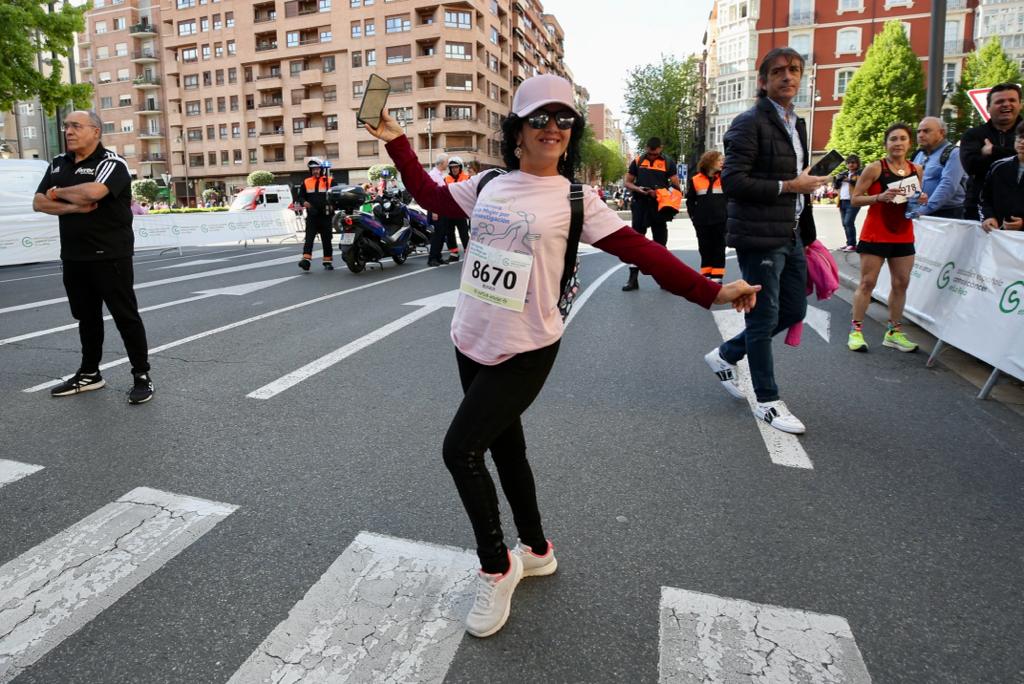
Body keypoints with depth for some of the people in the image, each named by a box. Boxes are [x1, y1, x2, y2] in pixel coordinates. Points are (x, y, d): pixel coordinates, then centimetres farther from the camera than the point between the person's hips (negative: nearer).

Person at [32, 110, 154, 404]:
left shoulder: (112, 163, -9)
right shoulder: (58, 164, 13)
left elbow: (93, 192, -28)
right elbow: (38, 203, 7)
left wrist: (58, 193, -8)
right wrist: (73, 206, -11)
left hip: (109, 257, -7)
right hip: (73, 258, 7)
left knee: (125, 316, -2)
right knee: (86, 317, 15)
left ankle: (141, 377, 5)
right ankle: (89, 374, 27)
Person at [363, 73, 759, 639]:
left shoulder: (576, 199, -7)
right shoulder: (487, 184, 7)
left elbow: (637, 250, -11)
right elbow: (432, 196, 21)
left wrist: (708, 291, -16)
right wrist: (397, 143, 18)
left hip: (524, 353, -5)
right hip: (472, 342, 6)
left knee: (460, 449, -10)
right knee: (505, 446, 17)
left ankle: (497, 568, 12)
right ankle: (536, 550, 39)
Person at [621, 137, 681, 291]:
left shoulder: (668, 163, 3)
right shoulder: (637, 162, 5)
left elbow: (676, 186, 0)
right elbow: (628, 182, 10)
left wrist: (660, 192, -17)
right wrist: (638, 189, -11)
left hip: (659, 207, 0)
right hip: (640, 205, 1)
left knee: (660, 243, 7)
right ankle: (633, 278, 4)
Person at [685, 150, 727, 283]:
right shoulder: (695, 180, 1)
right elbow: (690, 201, 8)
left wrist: (727, 215, -2)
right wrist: (694, 216, 1)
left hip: (720, 222, 0)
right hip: (702, 224, 0)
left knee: (719, 251, 4)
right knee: (705, 250, 7)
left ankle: (716, 278, 9)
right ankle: (706, 278, 15)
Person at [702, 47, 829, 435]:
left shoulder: (796, 124, 17)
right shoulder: (750, 123, -10)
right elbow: (732, 181, -18)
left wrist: (807, 234, 20)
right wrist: (788, 186, -17)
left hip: (791, 234, 9)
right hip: (759, 236, -9)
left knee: (794, 310, 14)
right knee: (765, 317, -1)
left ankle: (725, 355, 30)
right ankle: (768, 401, 12)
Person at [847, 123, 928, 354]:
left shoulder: (916, 170, 9)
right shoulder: (875, 168, -7)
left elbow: (916, 199, 22)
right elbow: (855, 198, -8)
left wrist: (921, 200, -1)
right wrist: (880, 197, -22)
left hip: (903, 236, 6)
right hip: (876, 235, -5)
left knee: (901, 283, 7)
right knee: (867, 283, -5)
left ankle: (894, 332, 17)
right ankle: (856, 330, 1)